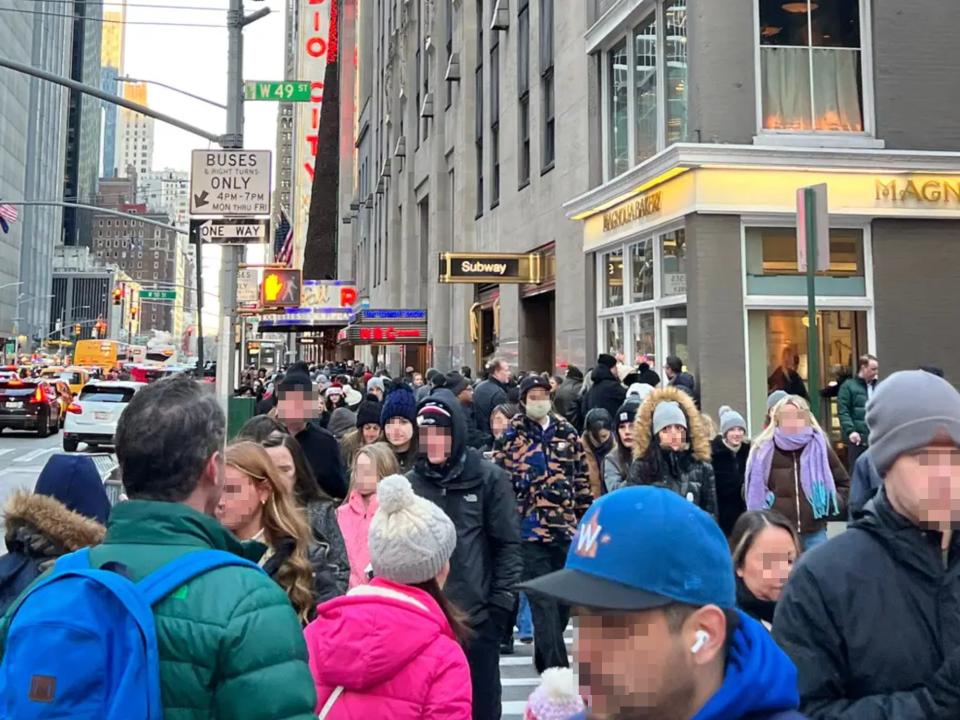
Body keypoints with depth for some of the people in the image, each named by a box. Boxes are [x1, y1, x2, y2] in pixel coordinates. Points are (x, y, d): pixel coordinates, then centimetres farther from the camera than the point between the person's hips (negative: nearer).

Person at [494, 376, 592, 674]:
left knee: (564, 600, 14)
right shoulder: (511, 436, -1)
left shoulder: (567, 433, 10)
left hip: (566, 530, 4)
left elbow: (581, 478, 14)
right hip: (529, 532, -4)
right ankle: (557, 670, -5)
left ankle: (544, 659, 35)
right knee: (544, 604, -6)